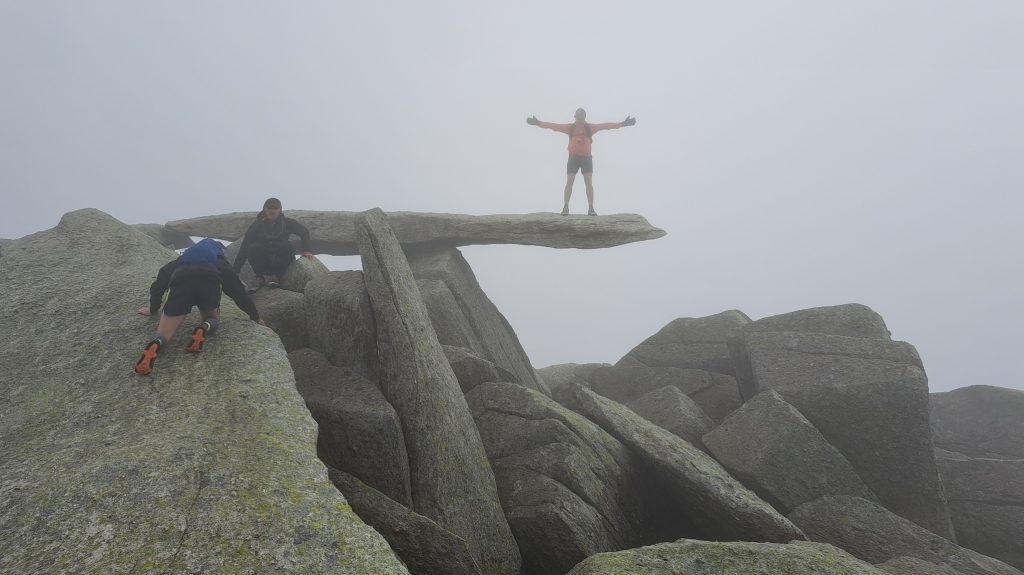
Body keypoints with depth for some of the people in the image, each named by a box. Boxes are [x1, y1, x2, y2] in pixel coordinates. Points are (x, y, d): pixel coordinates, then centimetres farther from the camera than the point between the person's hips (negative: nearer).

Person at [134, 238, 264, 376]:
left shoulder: (181, 260, 45)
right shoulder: (219, 261, 41)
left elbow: (160, 281, 40)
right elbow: (238, 290, 39)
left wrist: (153, 308, 53)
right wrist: (255, 316, 45)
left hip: (180, 279, 1)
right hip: (210, 280, -1)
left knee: (164, 335, 8)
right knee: (213, 318, 27)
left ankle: (155, 344, -30)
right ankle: (204, 329, -10)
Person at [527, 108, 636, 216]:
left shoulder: (590, 128, 8)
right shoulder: (570, 127, 7)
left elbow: (606, 126, 4)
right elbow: (554, 126, 4)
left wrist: (621, 124, 0)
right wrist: (539, 123, -2)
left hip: (586, 157, 0)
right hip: (573, 157, 0)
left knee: (589, 182, -5)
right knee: (569, 181, -4)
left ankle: (591, 209, -5)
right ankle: (565, 207, 0)